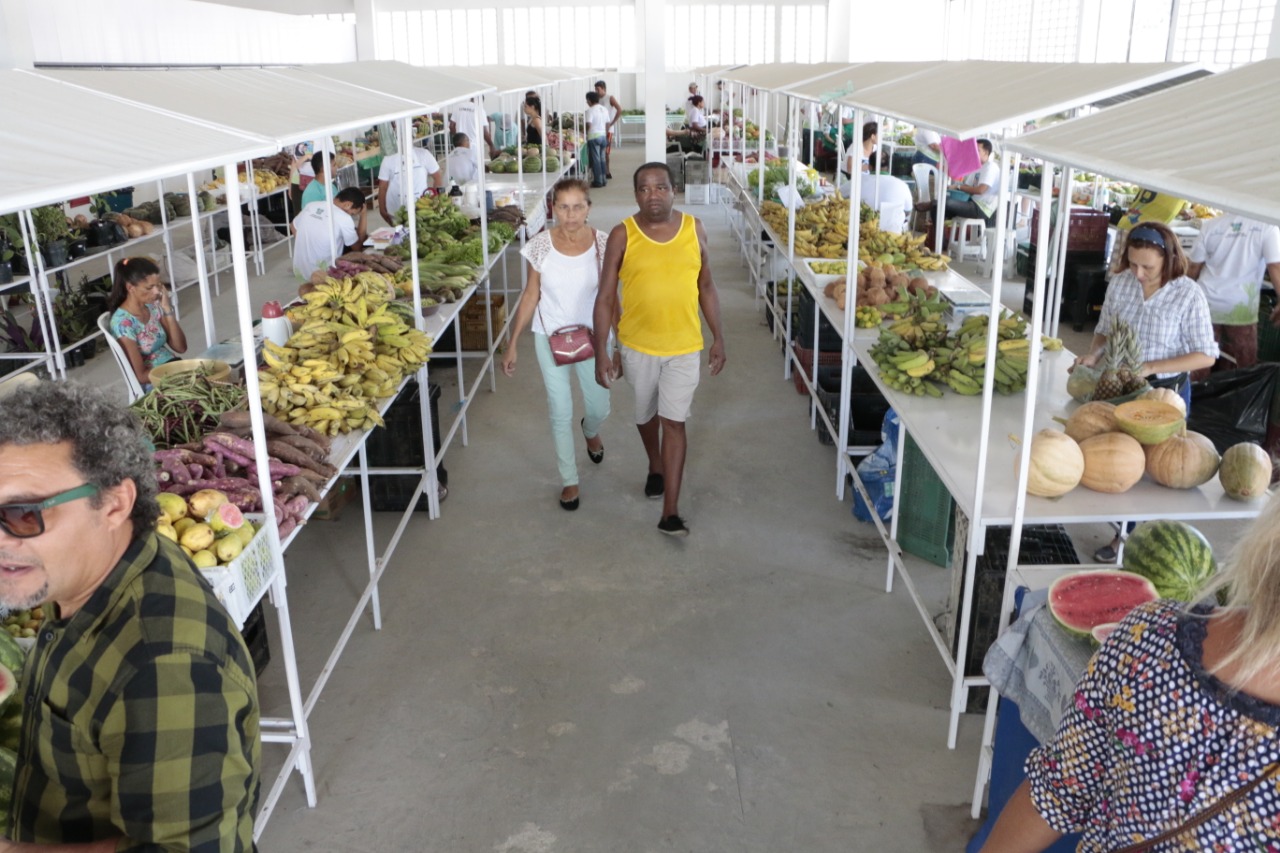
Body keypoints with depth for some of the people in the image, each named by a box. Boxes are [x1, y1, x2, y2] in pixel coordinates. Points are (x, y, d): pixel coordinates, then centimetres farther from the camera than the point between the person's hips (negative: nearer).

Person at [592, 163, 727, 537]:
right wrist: (601, 351, -11)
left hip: (684, 346, -1)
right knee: (645, 416, 20)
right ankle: (656, 468, 50)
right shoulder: (622, 235, -9)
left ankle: (670, 512, 0)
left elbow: (706, 287, 6)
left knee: (673, 422, -4)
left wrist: (718, 337, 5)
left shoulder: (694, 230, -3)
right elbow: (605, 297, -7)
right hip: (638, 345, 1)